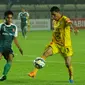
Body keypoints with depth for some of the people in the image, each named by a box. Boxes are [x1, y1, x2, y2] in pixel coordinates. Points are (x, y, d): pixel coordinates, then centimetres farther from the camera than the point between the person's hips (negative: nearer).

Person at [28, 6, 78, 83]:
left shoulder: (64, 19, -16)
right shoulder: (54, 21, 7)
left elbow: (70, 23, -40)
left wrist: (74, 28, -62)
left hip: (65, 45, -5)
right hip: (55, 43, 5)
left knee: (68, 64, 0)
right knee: (45, 54, -18)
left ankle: (71, 78, 29)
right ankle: (34, 72, -23)